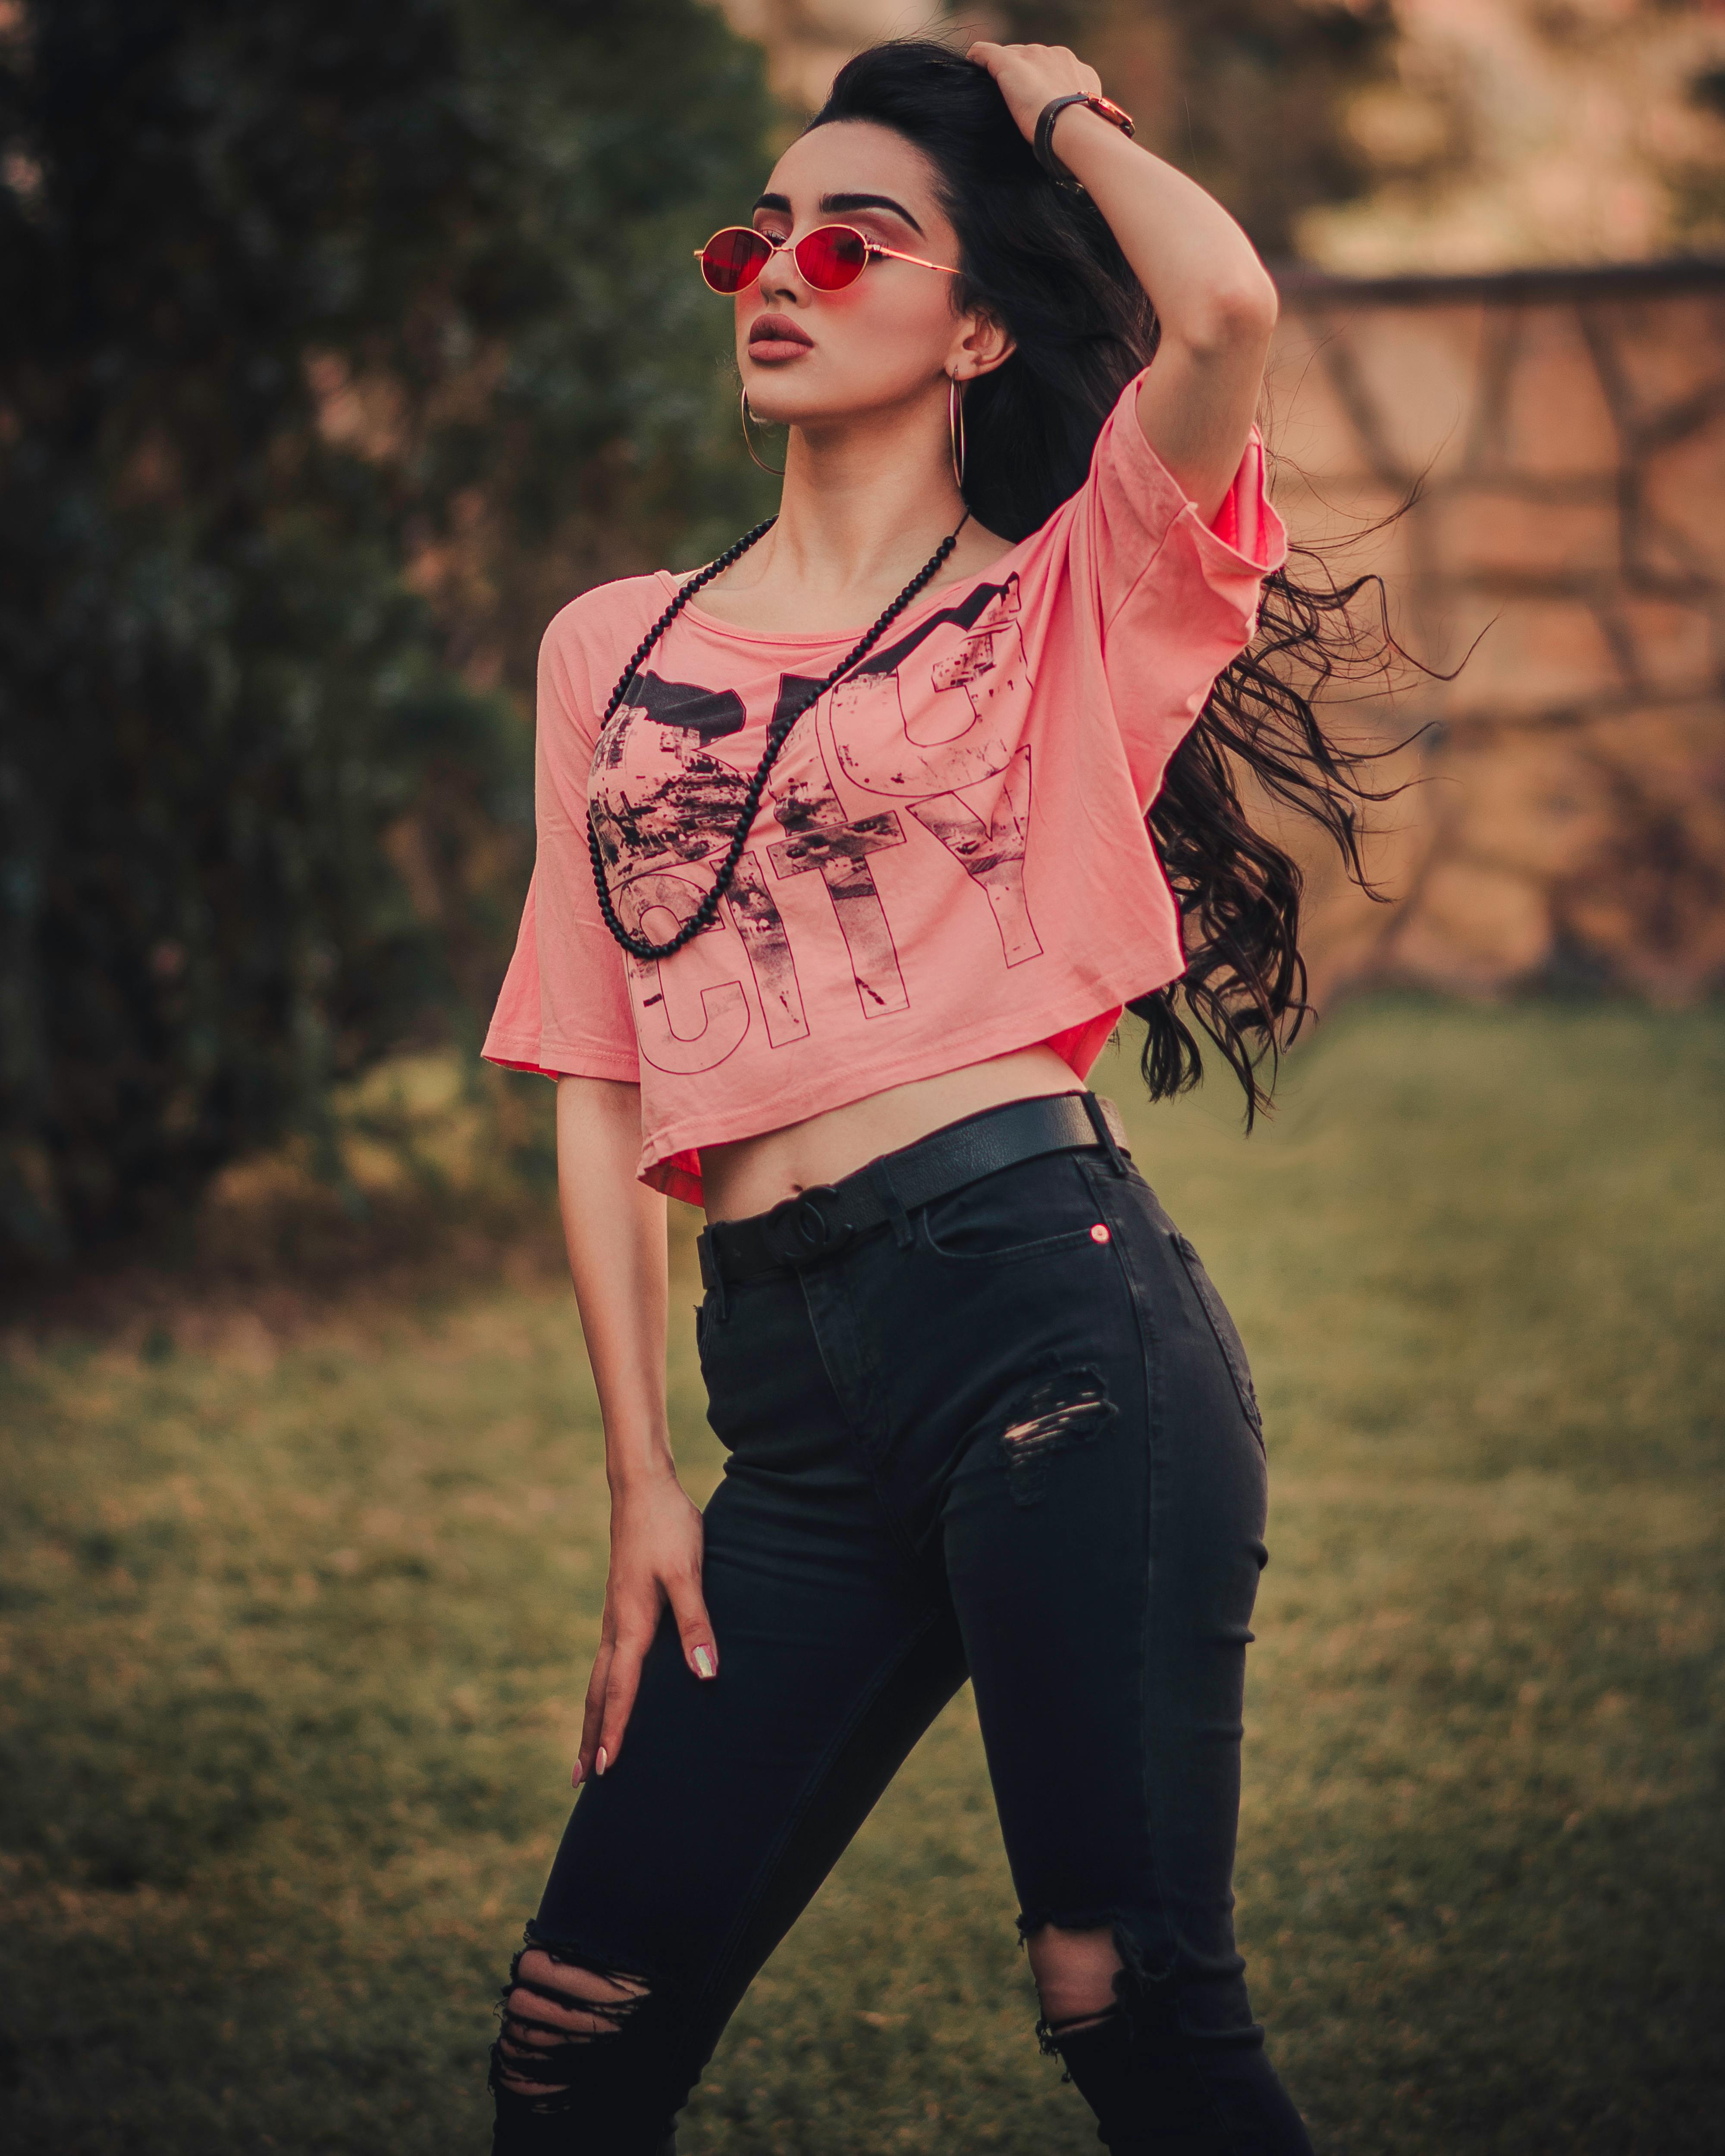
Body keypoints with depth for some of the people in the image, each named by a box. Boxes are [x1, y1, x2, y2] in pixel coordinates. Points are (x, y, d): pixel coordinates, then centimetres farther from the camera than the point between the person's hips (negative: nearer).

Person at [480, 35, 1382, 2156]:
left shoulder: (1065, 601, 6)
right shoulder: (612, 648, 19)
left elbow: (1223, 306, -15)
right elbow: (598, 1088, 17)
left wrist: (1055, 102, 5)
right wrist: (641, 1478, 9)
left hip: (1054, 1307, -4)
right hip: (790, 1392, 5)